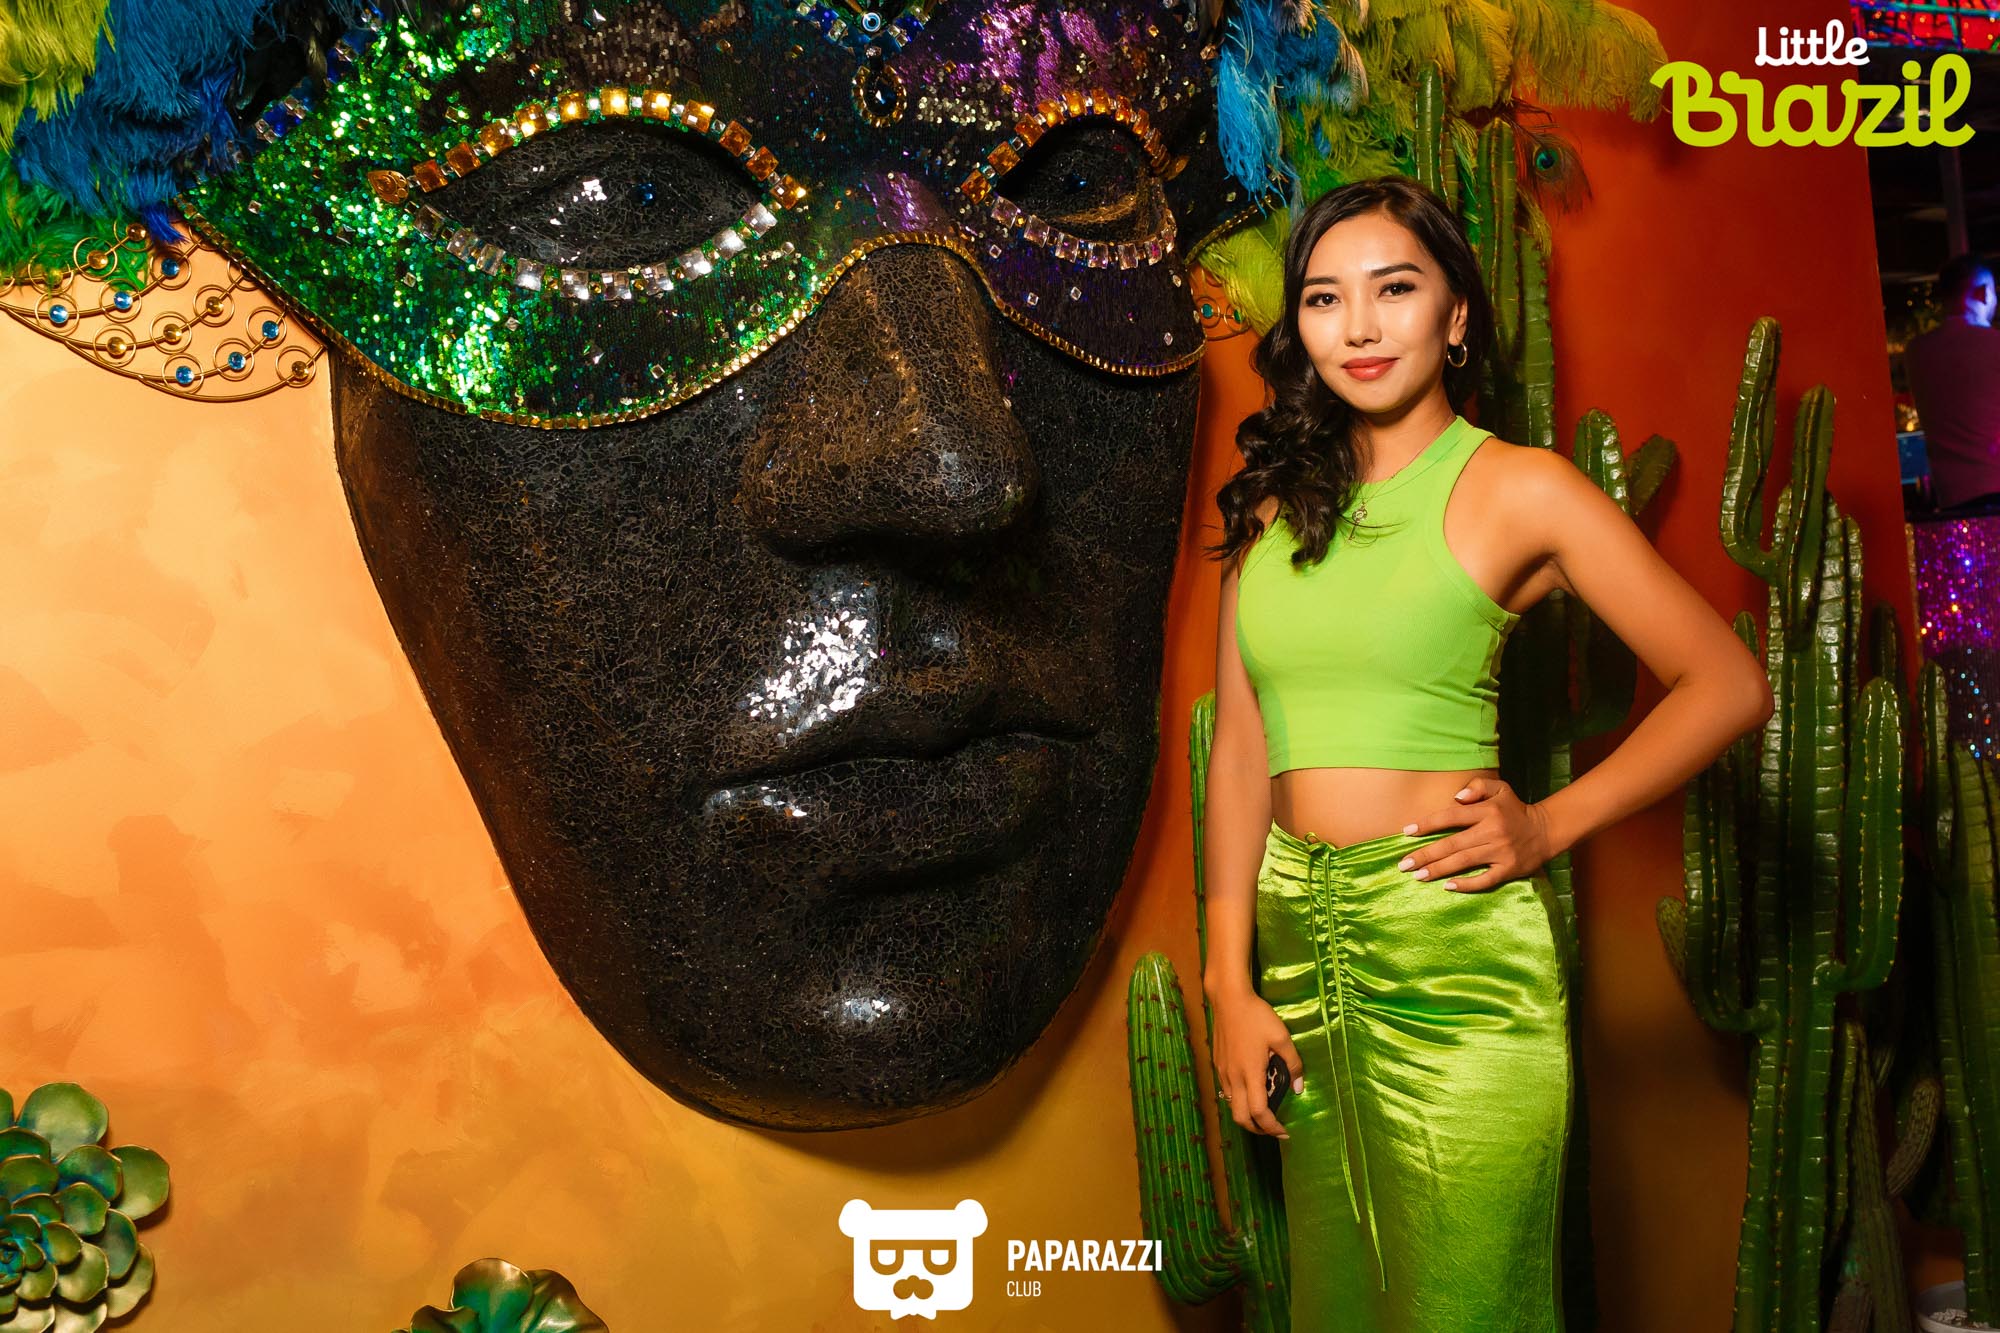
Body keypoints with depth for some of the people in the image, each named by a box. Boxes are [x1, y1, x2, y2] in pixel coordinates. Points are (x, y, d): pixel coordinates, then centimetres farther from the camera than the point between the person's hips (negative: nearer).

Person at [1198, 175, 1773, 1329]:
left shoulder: (1516, 488, -3)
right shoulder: (1274, 506, 9)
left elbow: (1730, 684, -3)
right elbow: (1243, 748, 6)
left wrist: (1549, 826, -8)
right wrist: (1231, 984, 1)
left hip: (1456, 952, -5)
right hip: (1302, 946, 5)